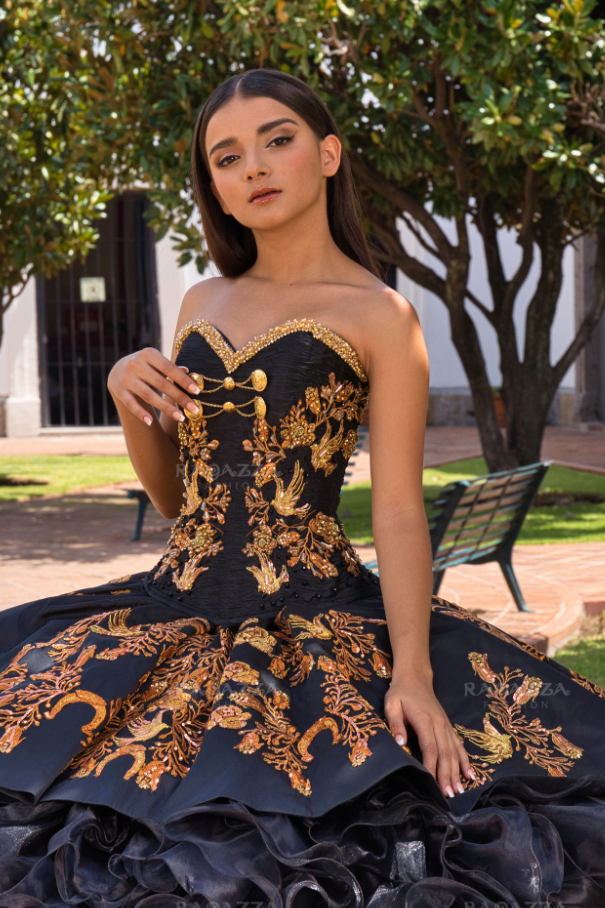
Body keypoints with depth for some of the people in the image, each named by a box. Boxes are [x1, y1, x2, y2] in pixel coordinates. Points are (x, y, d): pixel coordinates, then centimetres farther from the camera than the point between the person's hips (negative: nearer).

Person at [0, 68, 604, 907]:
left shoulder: (380, 317, -1)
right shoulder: (203, 305, 15)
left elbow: (399, 512, -7)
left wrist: (413, 674, -19)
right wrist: (128, 394, 1)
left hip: (310, 620, -5)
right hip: (179, 610, 6)